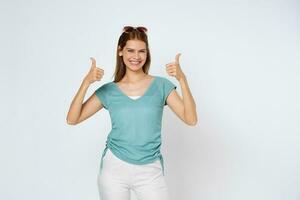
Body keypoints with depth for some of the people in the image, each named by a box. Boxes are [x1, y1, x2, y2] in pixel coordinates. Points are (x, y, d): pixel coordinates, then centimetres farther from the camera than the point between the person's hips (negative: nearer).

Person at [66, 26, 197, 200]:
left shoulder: (161, 85, -2)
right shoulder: (108, 90, 1)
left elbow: (191, 119, -11)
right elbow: (72, 119, -4)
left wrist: (182, 79, -21)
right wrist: (86, 82, -16)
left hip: (151, 171, 0)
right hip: (115, 168, 1)